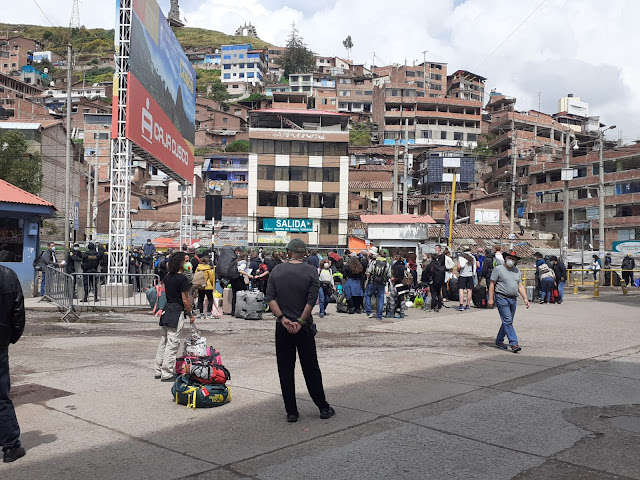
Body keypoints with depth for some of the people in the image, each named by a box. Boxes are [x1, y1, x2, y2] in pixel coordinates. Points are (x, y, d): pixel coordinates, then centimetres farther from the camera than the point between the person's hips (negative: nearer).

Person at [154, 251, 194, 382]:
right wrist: (191, 314, -3)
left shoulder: (168, 277, 10)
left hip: (166, 311, 8)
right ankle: (167, 374, 2)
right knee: (172, 344, -2)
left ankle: (158, 371, 22)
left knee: (163, 341, 15)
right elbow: (185, 299, -14)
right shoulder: (182, 278, -14)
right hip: (176, 313, -8)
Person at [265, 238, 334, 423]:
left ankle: (291, 411, 9)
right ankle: (323, 408, 17)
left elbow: (270, 297, -6)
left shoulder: (277, 271, 1)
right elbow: (312, 299, -12)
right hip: (304, 328, -1)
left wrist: (283, 318, -10)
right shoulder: (311, 271, -5)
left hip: (282, 327, 1)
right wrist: (300, 321, -9)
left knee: (285, 370, 7)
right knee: (311, 368, 9)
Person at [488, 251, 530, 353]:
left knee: (508, 322, 10)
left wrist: (525, 298, 2)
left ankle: (499, 341, 24)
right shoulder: (498, 269, -2)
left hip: (513, 299, 7)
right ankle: (513, 344, -16)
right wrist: (491, 299, -10)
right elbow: (492, 284, -4)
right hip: (502, 298, -6)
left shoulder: (517, 271, 16)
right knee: (507, 321, -12)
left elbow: (520, 286, 15)